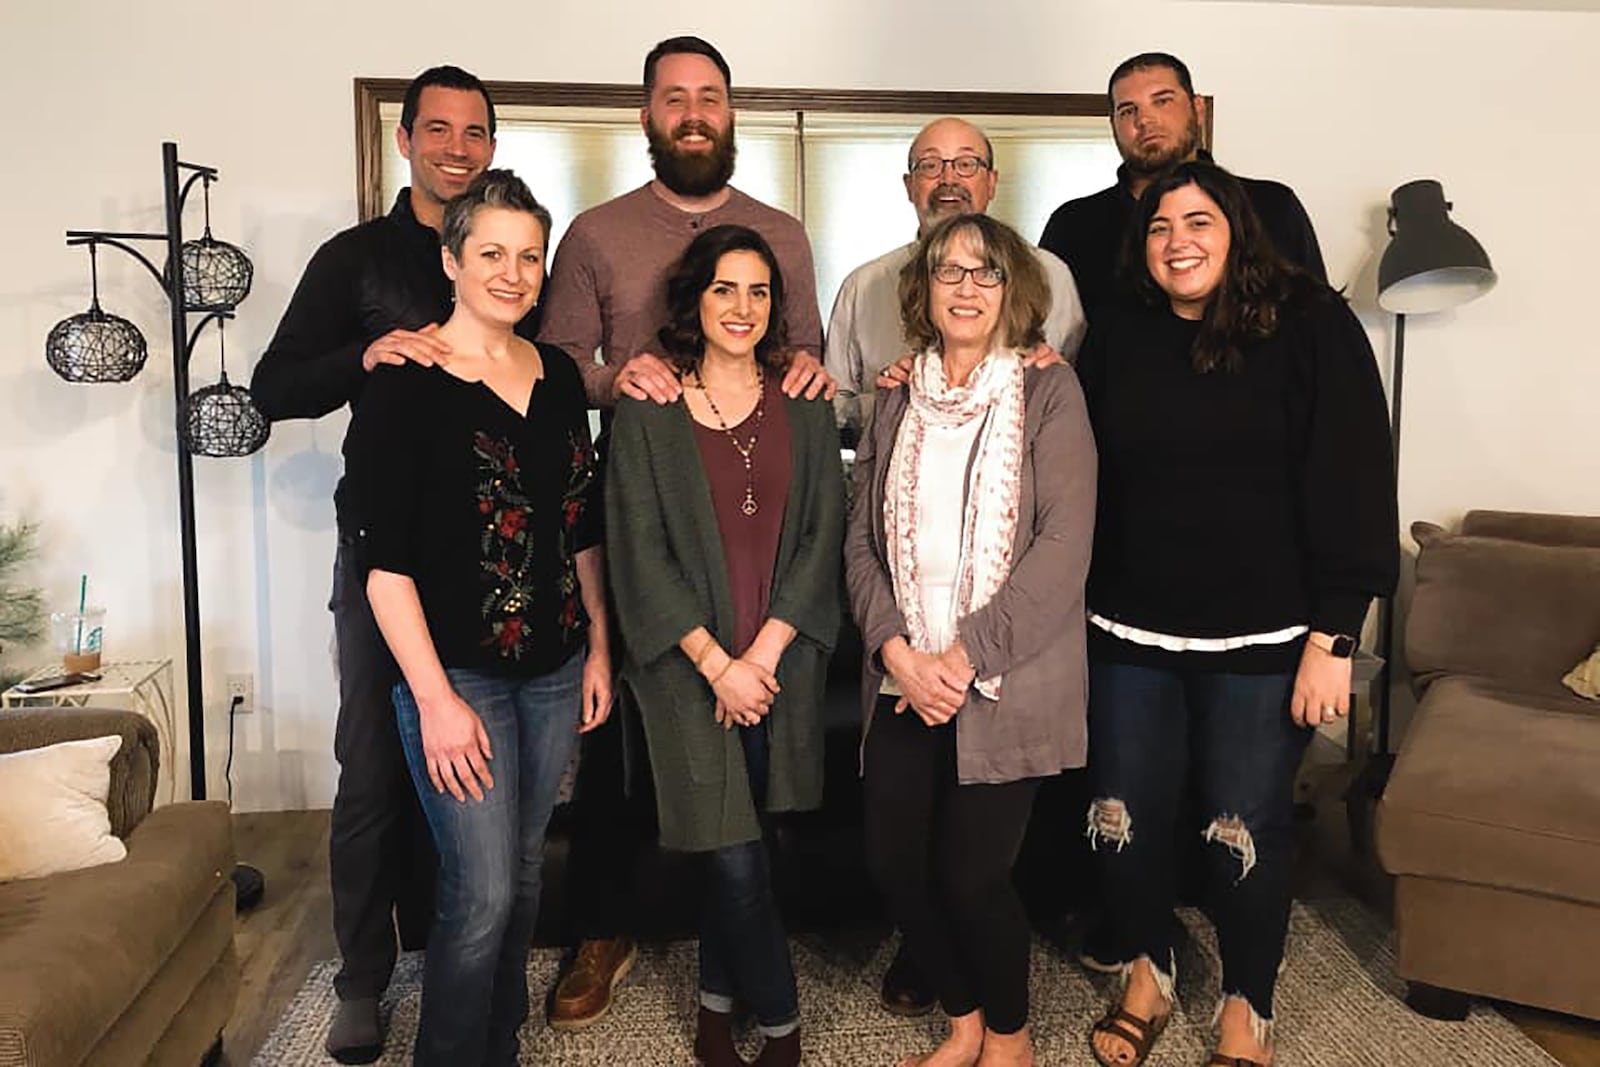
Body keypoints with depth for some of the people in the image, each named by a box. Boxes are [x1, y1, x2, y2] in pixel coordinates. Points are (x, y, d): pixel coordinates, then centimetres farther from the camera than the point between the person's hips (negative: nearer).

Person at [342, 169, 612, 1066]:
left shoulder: (558, 376, 7)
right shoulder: (405, 384, -10)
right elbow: (385, 560, -13)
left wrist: (599, 647, 10)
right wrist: (436, 697, -16)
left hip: (555, 669, 6)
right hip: (457, 672, -5)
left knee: (522, 875, 16)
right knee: (482, 893, -3)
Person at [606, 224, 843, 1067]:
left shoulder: (805, 408, 7)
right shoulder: (647, 412, 0)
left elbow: (821, 537, 2)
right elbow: (640, 551, -4)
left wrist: (765, 654, -8)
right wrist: (716, 662, -10)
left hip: (782, 661, 2)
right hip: (691, 664, -2)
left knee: (734, 851, 9)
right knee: (737, 859, -5)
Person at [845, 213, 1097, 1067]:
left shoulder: (1048, 391, -1)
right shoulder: (896, 402, 11)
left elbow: (1064, 543, -10)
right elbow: (862, 539, 7)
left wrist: (967, 655, -15)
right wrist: (896, 650, -8)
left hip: (1005, 684, -4)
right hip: (904, 681, 4)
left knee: (972, 874, -2)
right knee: (895, 865, 4)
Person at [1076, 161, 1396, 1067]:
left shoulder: (1310, 327, -6)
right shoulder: (1116, 343, 6)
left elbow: (1350, 487, -9)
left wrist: (1333, 637, -12)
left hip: (1261, 638, -3)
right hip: (1130, 634, 3)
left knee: (1250, 829, 8)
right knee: (1126, 817, 10)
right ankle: (1146, 974, 35)